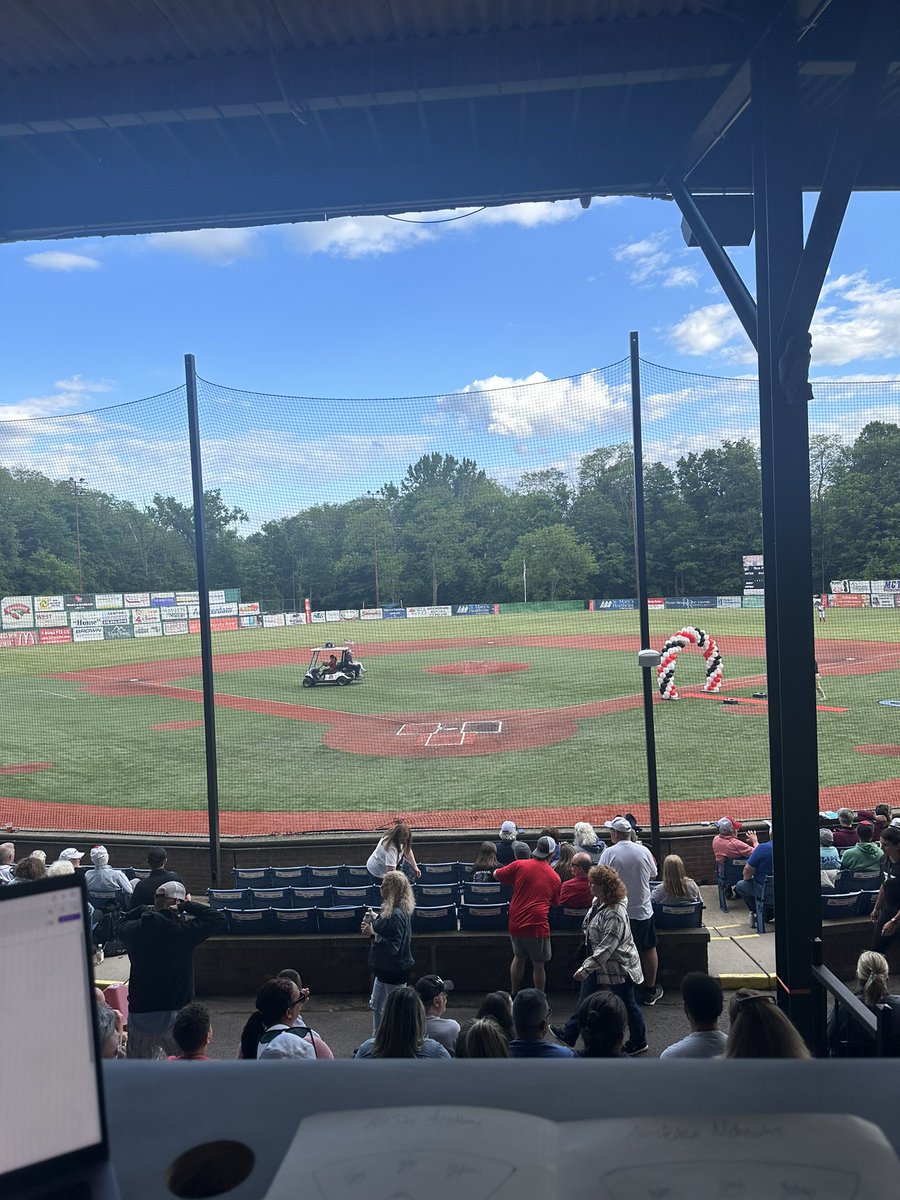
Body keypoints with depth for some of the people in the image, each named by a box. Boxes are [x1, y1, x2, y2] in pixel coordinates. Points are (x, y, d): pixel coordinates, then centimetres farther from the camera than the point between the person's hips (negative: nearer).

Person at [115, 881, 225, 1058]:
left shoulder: (135, 930, -3)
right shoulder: (183, 930, -15)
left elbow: (120, 923, 21)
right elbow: (218, 918, -7)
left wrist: (146, 910, 13)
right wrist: (187, 906, -5)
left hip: (139, 1012, 4)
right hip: (174, 1016, -3)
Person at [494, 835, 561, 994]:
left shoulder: (519, 865, -4)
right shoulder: (555, 877, 1)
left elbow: (496, 875, 5)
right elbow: (555, 902, 13)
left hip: (516, 923, 2)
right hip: (537, 926, -2)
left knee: (519, 958, 24)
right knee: (538, 964, 13)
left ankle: (514, 994, 34)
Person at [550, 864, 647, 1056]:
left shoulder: (615, 914, -31)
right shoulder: (598, 902, -2)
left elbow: (606, 948, -33)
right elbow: (589, 928, 15)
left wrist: (586, 968, -33)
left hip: (618, 967, -10)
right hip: (599, 962, 10)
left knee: (627, 1004, 9)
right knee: (585, 997, 17)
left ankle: (639, 1043, 30)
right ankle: (569, 1034, 29)